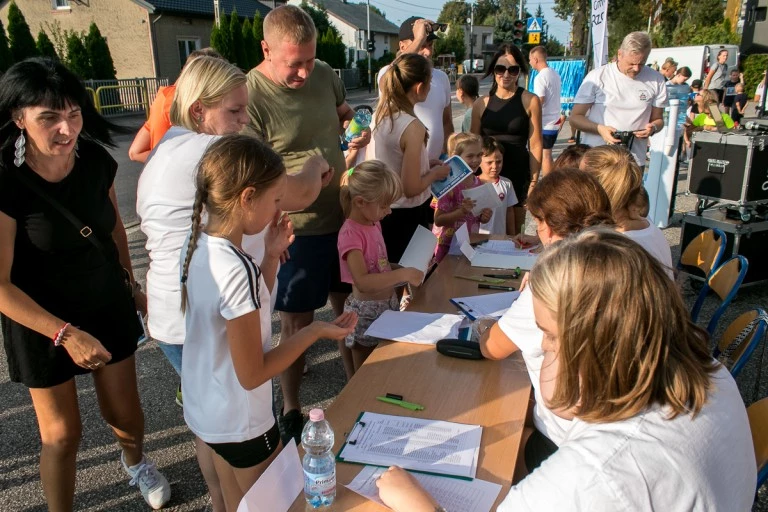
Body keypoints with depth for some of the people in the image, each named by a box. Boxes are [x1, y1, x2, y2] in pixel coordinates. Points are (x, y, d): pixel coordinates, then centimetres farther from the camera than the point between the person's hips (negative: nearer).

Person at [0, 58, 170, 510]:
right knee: (62, 433, 8)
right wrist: (65, 333, -26)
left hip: (109, 306, 3)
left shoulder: (97, 162, -12)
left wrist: (132, 285, 15)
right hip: (41, 321, -3)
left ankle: (136, 462, 49)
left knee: (124, 413, 15)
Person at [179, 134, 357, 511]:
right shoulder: (237, 269, -31)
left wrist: (271, 256, -1)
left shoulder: (196, 245, -6)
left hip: (201, 410, 7)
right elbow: (252, 374, -24)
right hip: (241, 424, -7)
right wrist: (315, 331, -18)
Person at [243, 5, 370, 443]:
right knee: (298, 322, 7)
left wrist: (354, 130, -3)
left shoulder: (324, 74, -1)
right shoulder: (250, 96, -20)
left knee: (349, 306, 19)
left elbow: (345, 113, 18)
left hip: (343, 216, 6)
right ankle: (291, 411, 29)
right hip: (296, 228, -6)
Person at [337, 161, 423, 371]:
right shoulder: (351, 234, -22)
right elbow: (362, 282, -30)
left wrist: (406, 269, 0)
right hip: (367, 311, -8)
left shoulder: (373, 223, 4)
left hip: (388, 303, 8)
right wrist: (403, 274, -30)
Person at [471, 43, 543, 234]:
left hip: (518, 175, -2)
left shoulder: (530, 101, -2)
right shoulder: (482, 104, 6)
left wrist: (534, 181, -6)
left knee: (513, 234, 7)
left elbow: (535, 145, -2)